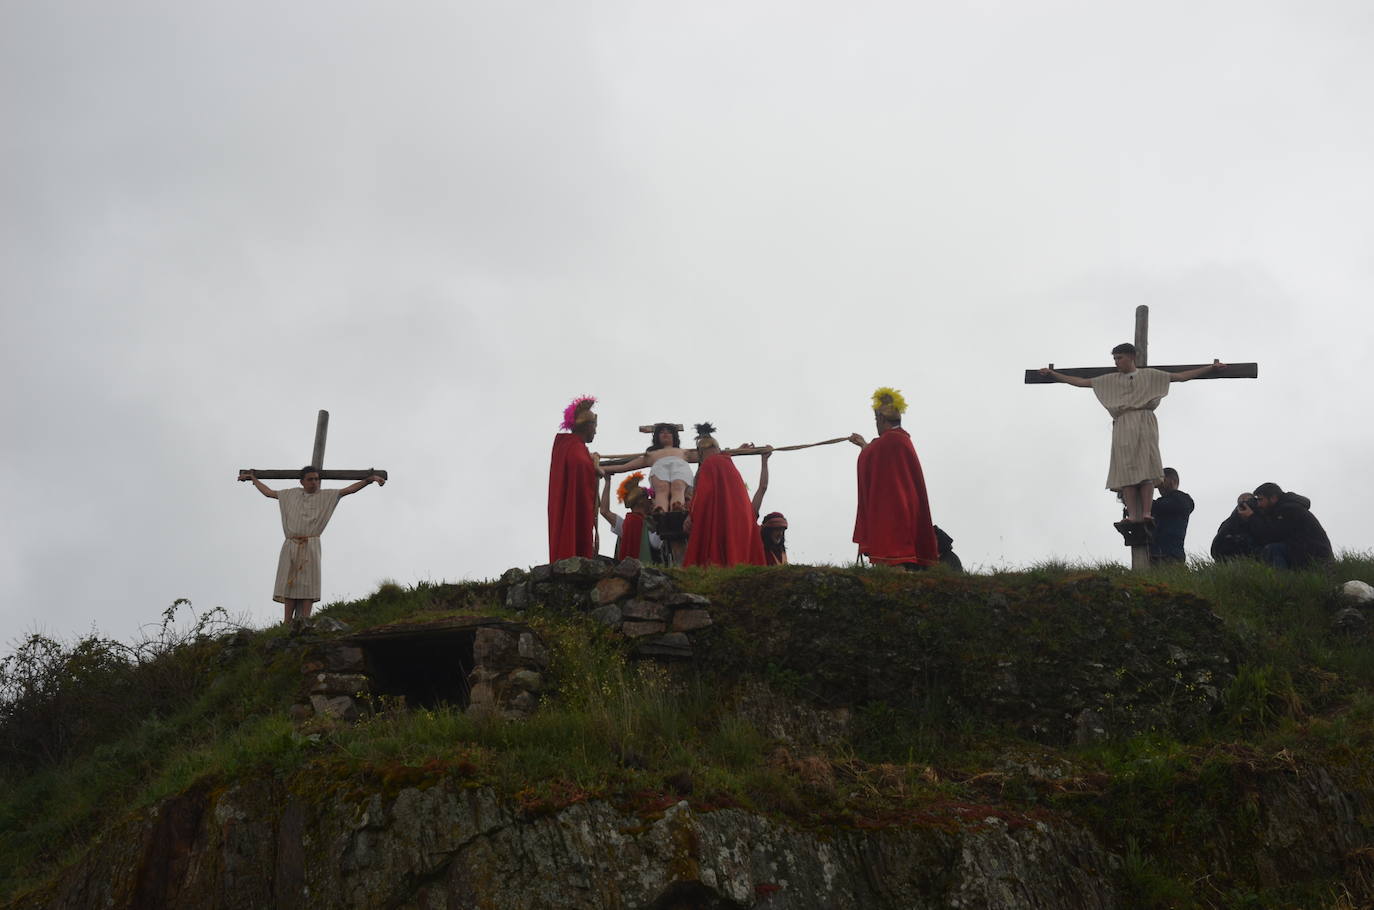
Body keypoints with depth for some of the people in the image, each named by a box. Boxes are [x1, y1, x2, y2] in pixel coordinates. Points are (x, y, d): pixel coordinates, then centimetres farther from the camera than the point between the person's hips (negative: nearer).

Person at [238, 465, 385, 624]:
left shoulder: (325, 496, 10)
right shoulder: (291, 494, 18)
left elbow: (350, 489, 2)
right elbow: (268, 492, 31)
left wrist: (370, 479, -8)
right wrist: (253, 478, 39)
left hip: (310, 546, -2)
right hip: (290, 545, 2)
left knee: (307, 585, -9)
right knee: (289, 585, -3)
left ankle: (304, 622, -14)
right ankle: (286, 624, -5)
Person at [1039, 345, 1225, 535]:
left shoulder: (1150, 375, 16)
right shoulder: (1110, 380, 20)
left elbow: (1181, 376, 16)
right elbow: (1082, 382, 21)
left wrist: (1210, 368, 11)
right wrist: (1054, 375, 18)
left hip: (1145, 422, -1)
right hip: (1123, 425, 2)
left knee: (1147, 468, -14)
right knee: (1126, 469, -12)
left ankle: (1146, 514, -21)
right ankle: (1132, 516, -20)